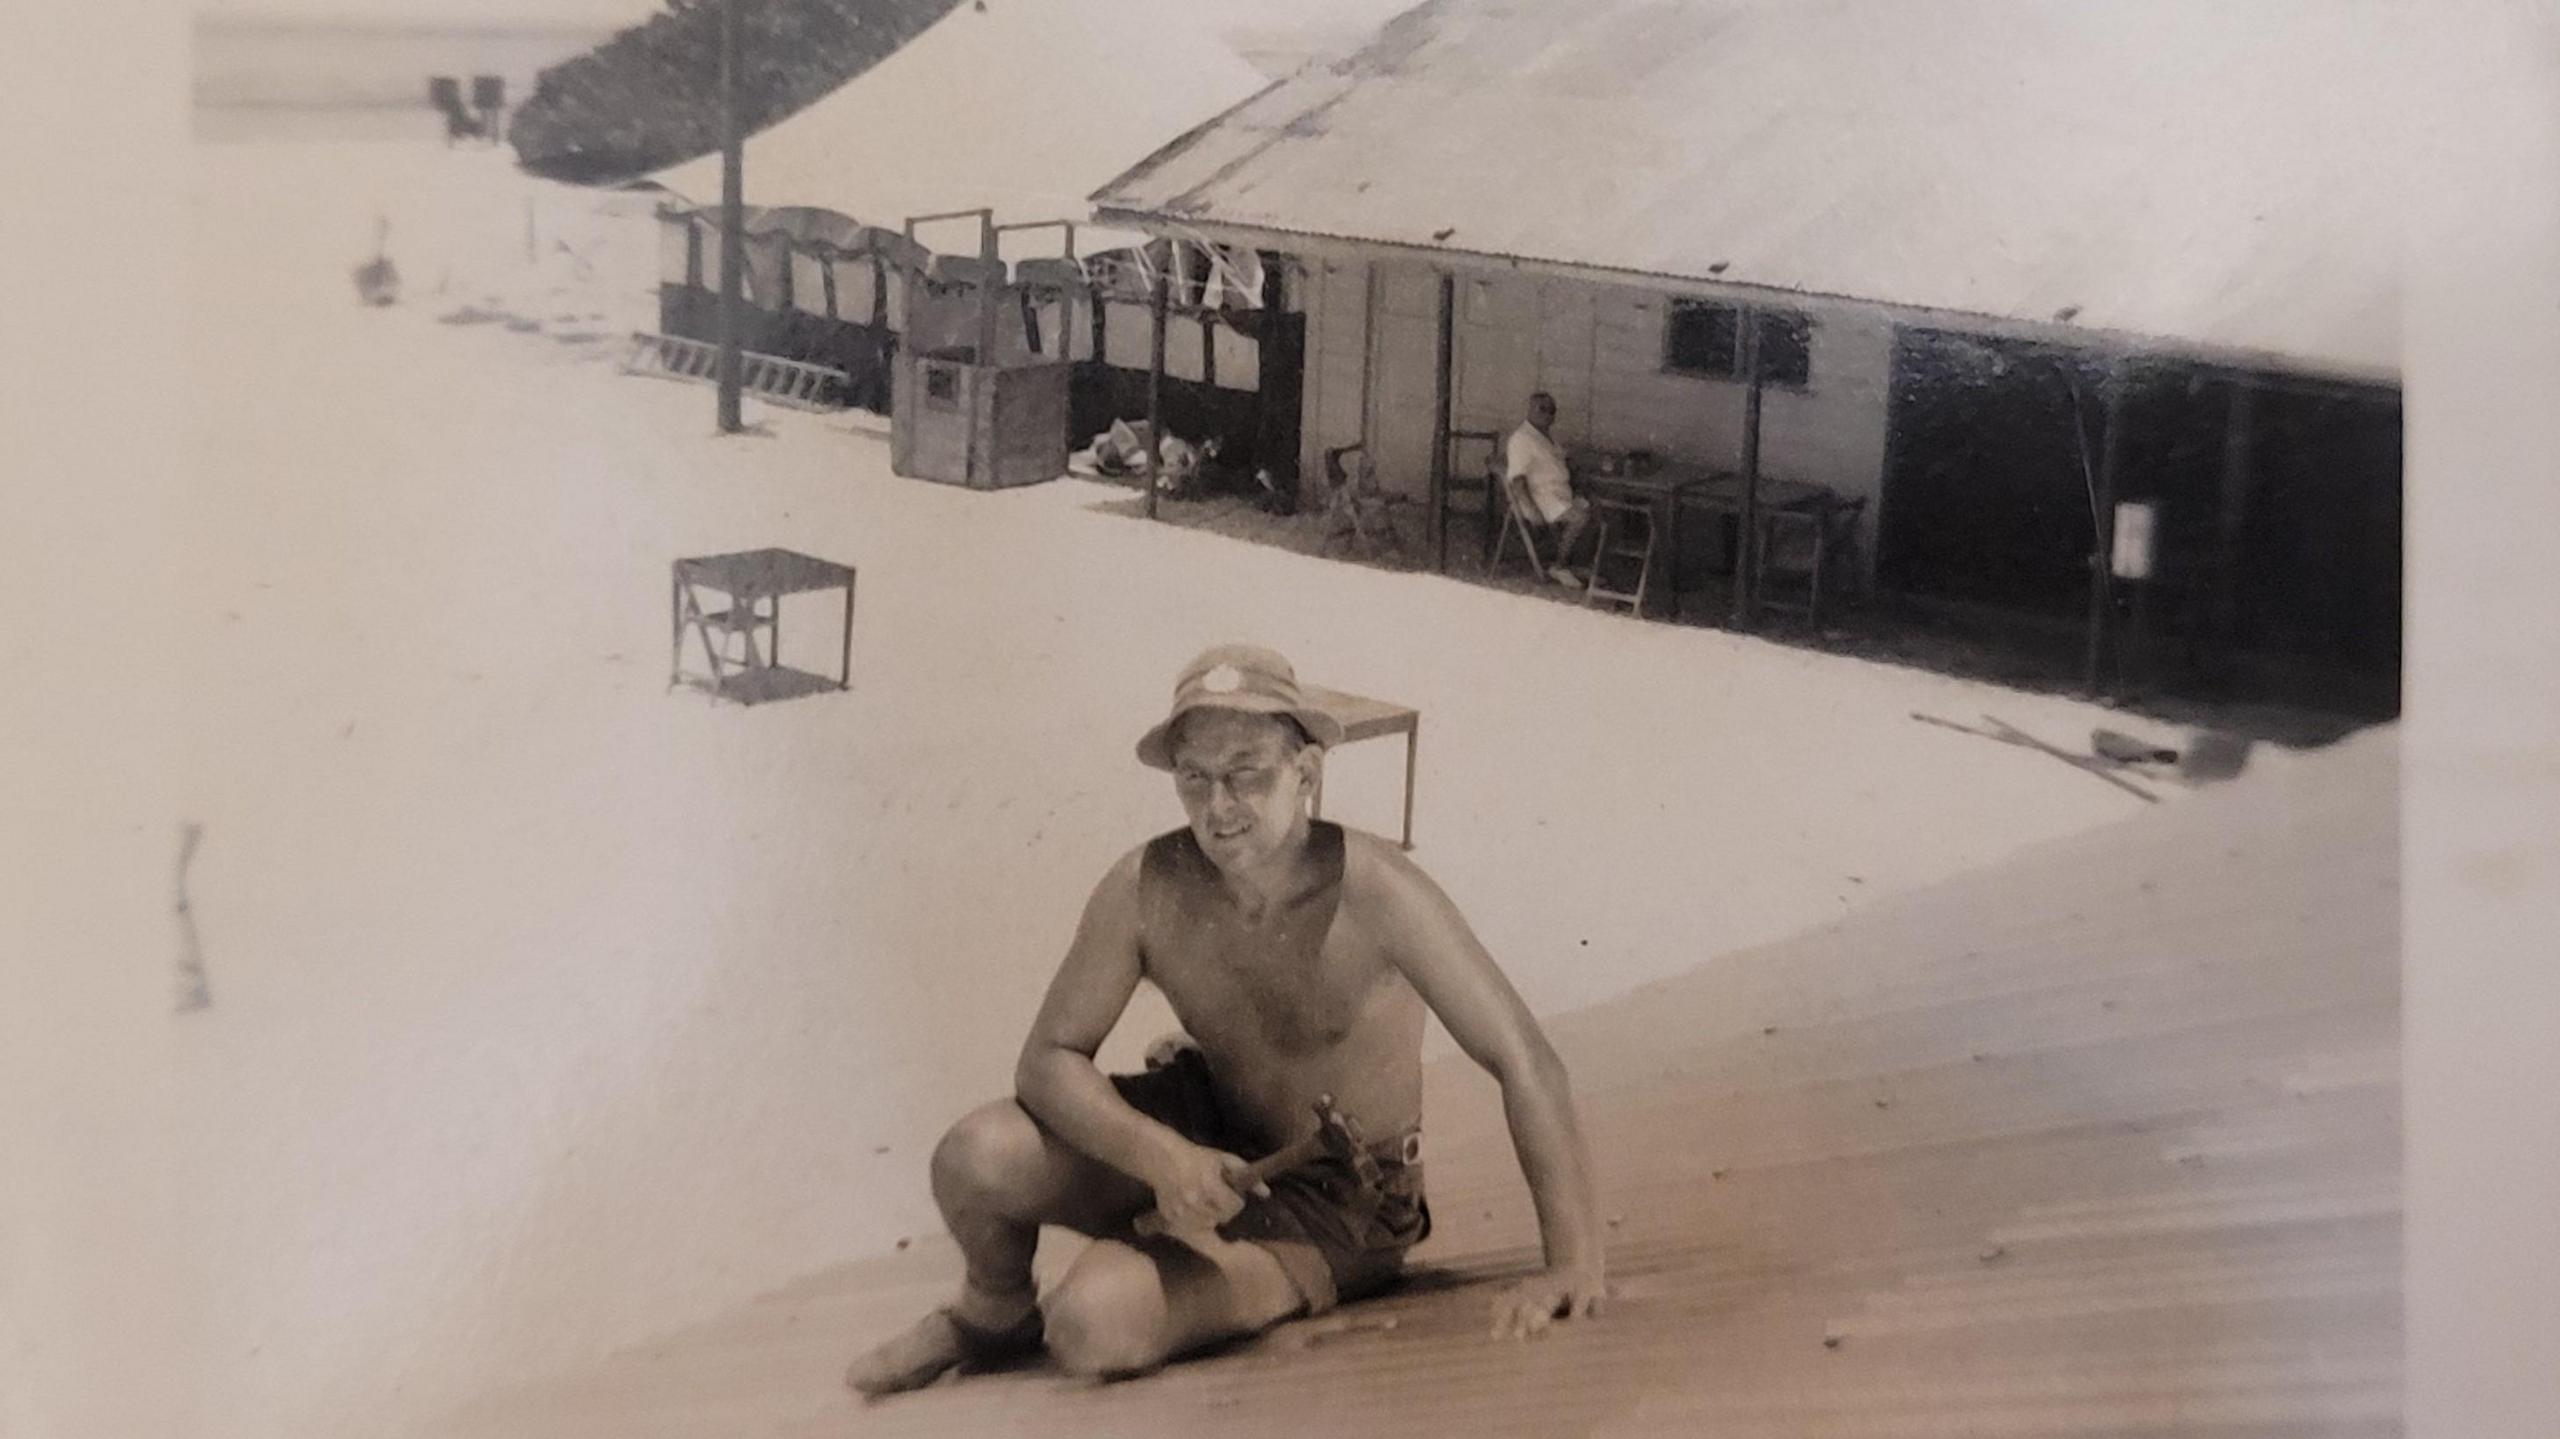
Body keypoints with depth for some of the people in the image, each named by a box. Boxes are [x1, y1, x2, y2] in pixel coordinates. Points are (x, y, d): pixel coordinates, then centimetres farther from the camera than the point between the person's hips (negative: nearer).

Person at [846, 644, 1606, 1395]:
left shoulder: (1371, 891, -30)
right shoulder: (1144, 889, -18)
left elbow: (1524, 1061, -30)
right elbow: (1050, 1059, -13)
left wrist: (1572, 1264, -35)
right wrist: (1163, 1158, -31)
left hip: (1333, 1201, -3)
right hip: (1203, 1134, 4)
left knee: (1097, 1324, -28)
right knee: (977, 1157, -22)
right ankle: (995, 1312, 13)